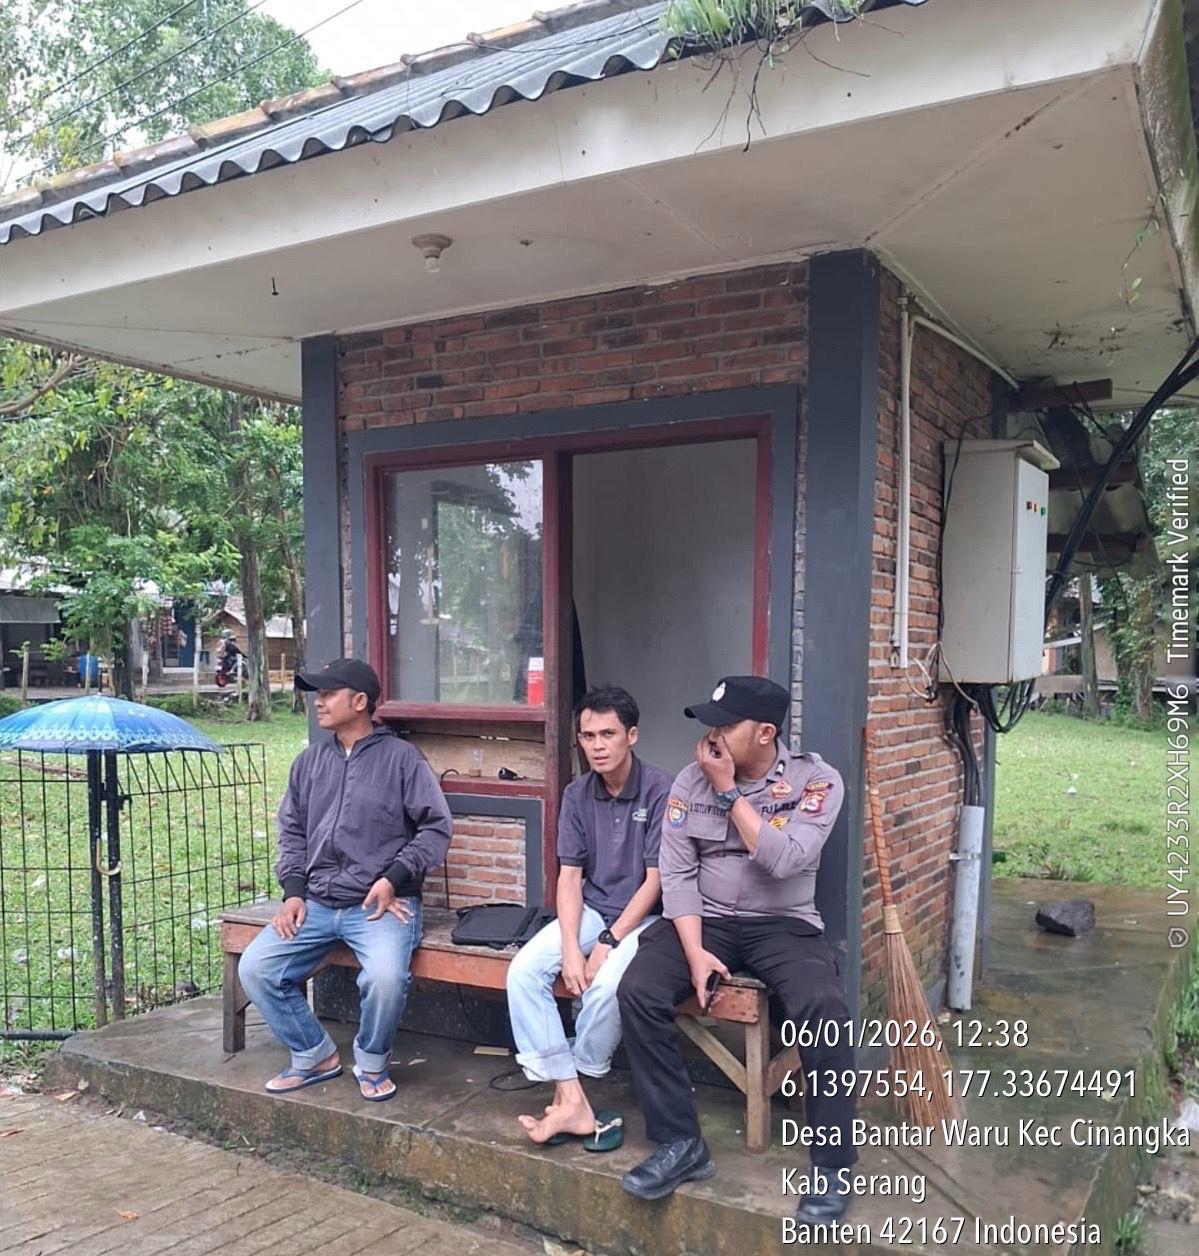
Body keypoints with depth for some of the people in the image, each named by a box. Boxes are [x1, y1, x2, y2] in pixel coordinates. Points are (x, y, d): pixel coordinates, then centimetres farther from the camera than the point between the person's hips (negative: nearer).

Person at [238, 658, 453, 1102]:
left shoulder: (401, 757, -1)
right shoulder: (309, 761, 15)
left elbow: (436, 827, -3)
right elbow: (291, 830, 18)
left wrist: (393, 878, -13)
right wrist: (294, 891, 4)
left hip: (379, 904, -5)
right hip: (316, 903, 6)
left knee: (386, 976, -31)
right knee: (254, 969, -11)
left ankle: (371, 1063, 1)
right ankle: (314, 1055, 11)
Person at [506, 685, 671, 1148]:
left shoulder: (660, 790, -13)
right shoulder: (577, 794, 3)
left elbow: (656, 879, -13)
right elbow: (569, 876, 0)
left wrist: (608, 943, -17)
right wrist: (571, 947, -14)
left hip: (644, 916, -5)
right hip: (590, 910, 5)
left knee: (606, 986, -32)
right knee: (523, 970, -19)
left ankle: (571, 1090, -5)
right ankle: (572, 1101, -18)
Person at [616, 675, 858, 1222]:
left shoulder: (816, 780, -9)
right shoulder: (690, 781, -1)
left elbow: (785, 860, -22)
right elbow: (677, 875, -3)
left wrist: (729, 793, -18)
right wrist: (694, 952, -16)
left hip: (785, 925, -2)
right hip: (705, 920, 3)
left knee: (823, 1008, -31)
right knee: (638, 992, -23)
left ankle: (831, 1164, -11)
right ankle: (680, 1142, -9)